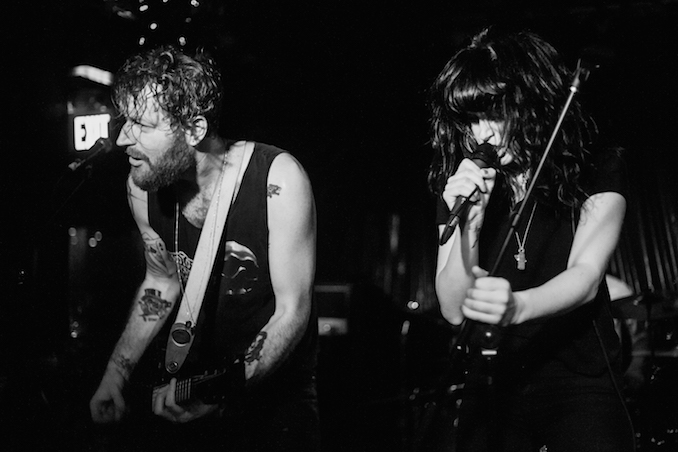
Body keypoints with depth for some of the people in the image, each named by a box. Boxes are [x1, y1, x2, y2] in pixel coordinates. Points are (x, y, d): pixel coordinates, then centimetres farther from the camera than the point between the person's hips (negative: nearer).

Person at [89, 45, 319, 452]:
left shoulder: (278, 179, -25)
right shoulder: (143, 187, -10)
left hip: (274, 380, -4)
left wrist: (226, 387, -33)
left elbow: (293, 310, -21)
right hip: (182, 376, 4)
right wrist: (117, 372, -2)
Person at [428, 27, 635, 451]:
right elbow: (453, 310, -5)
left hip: (580, 385, -2)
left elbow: (586, 276, -19)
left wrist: (515, 306, -39)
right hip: (491, 388, 2)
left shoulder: (598, 170, -6)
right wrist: (467, 225, -21)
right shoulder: (461, 187, 0)